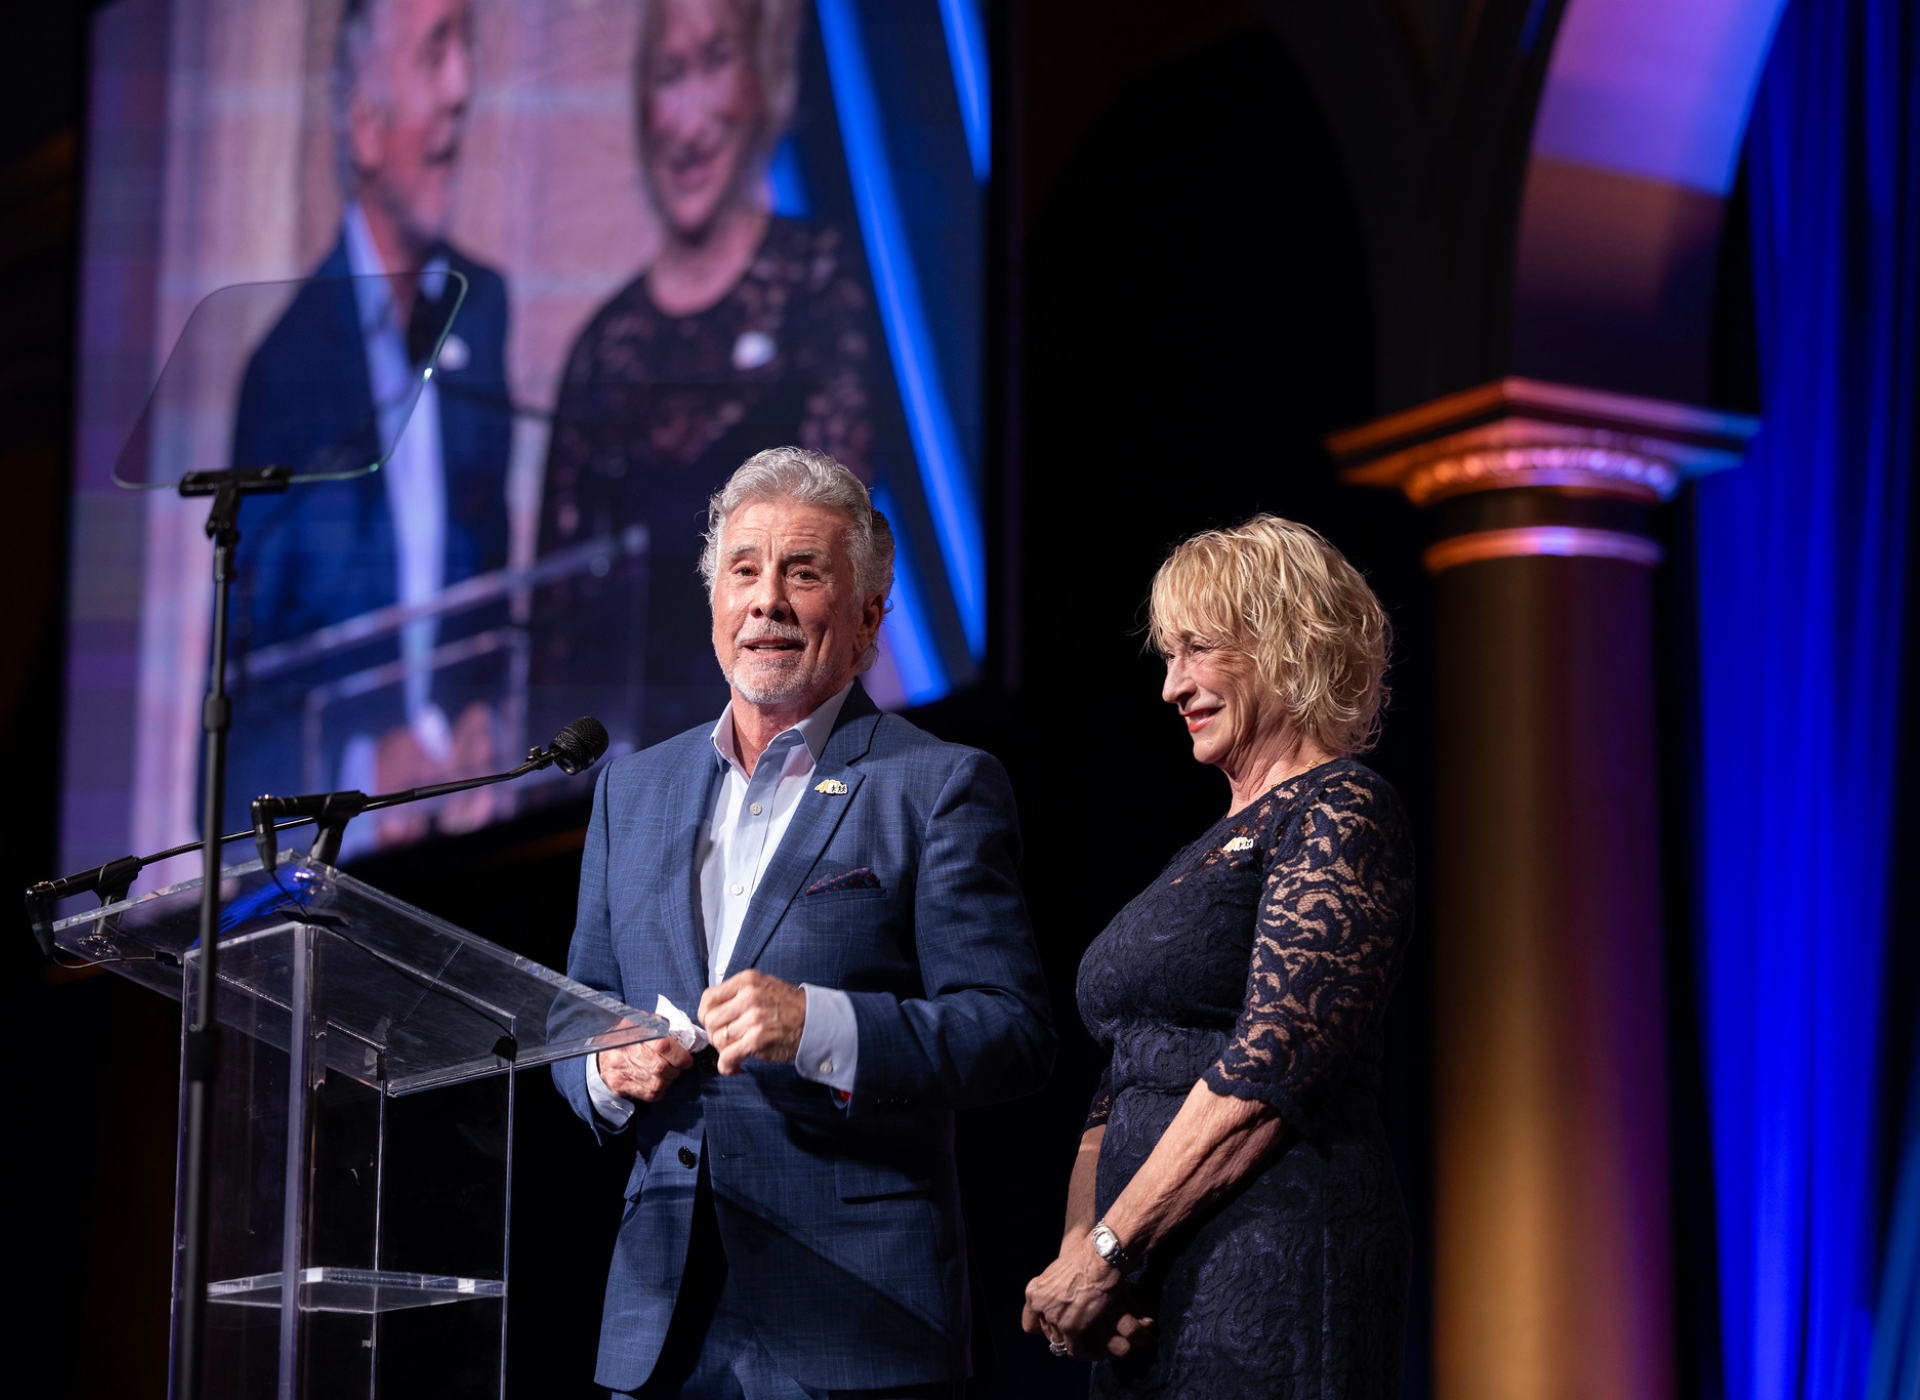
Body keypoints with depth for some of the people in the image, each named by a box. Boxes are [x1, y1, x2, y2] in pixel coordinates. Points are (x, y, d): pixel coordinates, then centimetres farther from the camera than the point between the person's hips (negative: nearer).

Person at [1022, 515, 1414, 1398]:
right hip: (1155, 1291, 8)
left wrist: (1106, 1253, -16)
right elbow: (1122, 1090, 16)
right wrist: (1076, 1248, -1)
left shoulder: (1339, 817, -6)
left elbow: (1271, 1068, -17)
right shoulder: (1212, 848, 20)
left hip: (1272, 1263, -8)